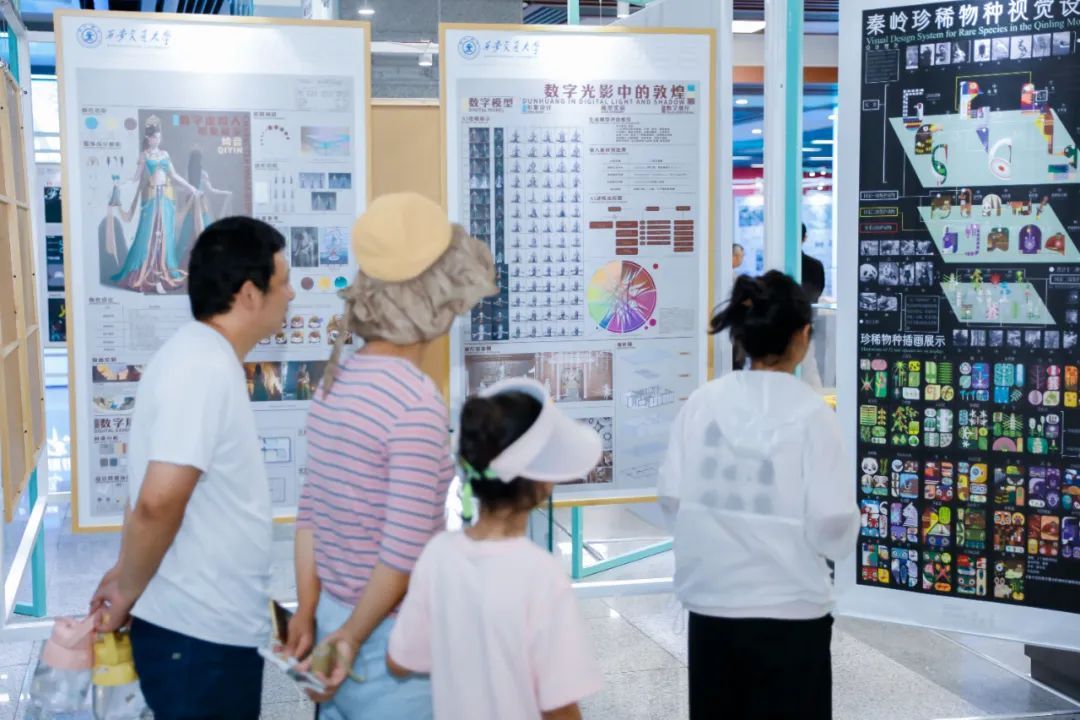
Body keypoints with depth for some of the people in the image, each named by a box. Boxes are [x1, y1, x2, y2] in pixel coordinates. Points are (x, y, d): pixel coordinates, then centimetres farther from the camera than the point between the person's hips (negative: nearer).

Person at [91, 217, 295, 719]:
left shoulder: (201, 356, 10)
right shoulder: (206, 368, -21)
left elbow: (157, 500, 15)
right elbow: (158, 503, -27)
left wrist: (129, 574, 12)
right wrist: (127, 593, -13)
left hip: (213, 624, 9)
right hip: (199, 633, -9)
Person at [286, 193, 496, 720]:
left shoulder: (335, 381, 3)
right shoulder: (416, 400, -21)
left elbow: (311, 512, 5)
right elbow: (405, 551, -23)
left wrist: (307, 615, 7)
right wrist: (352, 638, -12)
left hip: (334, 616, 8)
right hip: (387, 636, -7)